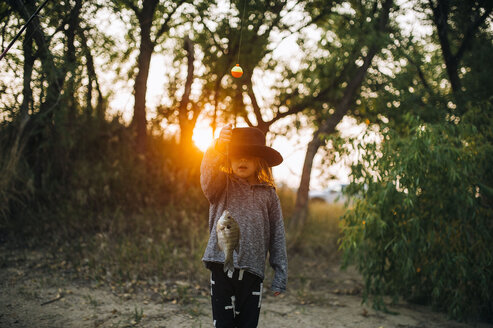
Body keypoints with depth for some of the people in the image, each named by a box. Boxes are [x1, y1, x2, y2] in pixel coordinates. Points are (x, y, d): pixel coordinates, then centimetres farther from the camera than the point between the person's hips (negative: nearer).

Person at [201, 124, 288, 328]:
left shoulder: (268, 194, 7)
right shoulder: (222, 186, 5)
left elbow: (277, 237, 7)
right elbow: (207, 174, -19)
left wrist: (280, 275, 4)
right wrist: (217, 148, -39)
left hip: (252, 272, 1)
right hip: (222, 267, -1)